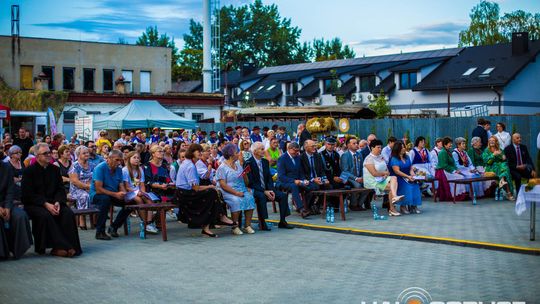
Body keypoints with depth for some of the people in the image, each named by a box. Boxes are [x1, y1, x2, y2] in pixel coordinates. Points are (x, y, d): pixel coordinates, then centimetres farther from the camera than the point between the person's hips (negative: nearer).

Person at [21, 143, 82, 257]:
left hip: (52, 203, 4)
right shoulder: (29, 171, -2)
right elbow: (28, 195, -9)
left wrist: (57, 202, -13)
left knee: (68, 213, -23)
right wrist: (46, 204, -20)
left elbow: (60, 189, 9)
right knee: (45, 215, -35)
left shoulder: (55, 169, 11)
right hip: (33, 204, -4)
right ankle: (60, 246, -32)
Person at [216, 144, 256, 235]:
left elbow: (246, 181, 20)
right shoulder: (222, 168, -1)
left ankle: (248, 225, -21)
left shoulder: (238, 165, 20)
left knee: (250, 198, -24)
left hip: (242, 190, 6)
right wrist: (235, 192, -20)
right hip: (228, 192, -6)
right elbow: (223, 185, -11)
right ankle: (235, 226, -24)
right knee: (236, 200, -34)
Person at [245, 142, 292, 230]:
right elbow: (250, 182, -16)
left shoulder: (265, 162, 11)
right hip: (254, 190, -7)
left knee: (282, 195, -12)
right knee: (261, 196, -37)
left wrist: (271, 190, -9)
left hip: (266, 189, 7)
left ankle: (282, 221, -6)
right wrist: (264, 191, -22)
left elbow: (269, 178, 11)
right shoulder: (248, 163, -11)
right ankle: (262, 223, -28)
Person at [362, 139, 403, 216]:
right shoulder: (369, 159, -9)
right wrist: (384, 173, -3)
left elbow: (387, 169, 16)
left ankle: (394, 196, -37)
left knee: (394, 178, -20)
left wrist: (386, 174, -8)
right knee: (391, 187, -21)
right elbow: (374, 173, -17)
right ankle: (392, 209, -18)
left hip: (382, 179, 8)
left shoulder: (381, 157, 17)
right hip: (372, 182, -8)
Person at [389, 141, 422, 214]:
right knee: (406, 186, -33)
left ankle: (414, 206, -22)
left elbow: (411, 167, 16)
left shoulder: (406, 157, 16)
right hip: (398, 178, -6)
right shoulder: (394, 159, -6)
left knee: (415, 185, -24)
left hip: (408, 177, 6)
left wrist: (412, 173, -8)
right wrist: (408, 176, -23)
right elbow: (397, 171, -15)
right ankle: (403, 206, -23)